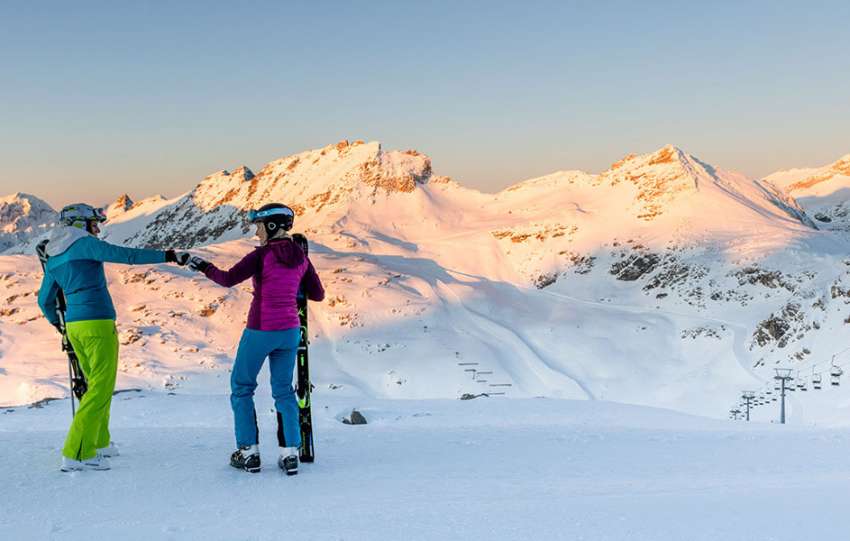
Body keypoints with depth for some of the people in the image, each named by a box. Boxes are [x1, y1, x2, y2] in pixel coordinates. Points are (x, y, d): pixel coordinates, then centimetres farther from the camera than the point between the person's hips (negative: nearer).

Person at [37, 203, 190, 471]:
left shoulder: (53, 259, 15)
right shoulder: (85, 244, -7)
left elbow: (44, 300, 23)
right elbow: (128, 255, -14)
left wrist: (55, 321, 42)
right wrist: (168, 256, -11)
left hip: (74, 326, 8)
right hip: (98, 323, -8)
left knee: (97, 384, 21)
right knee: (101, 389, -5)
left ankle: (98, 442, 28)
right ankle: (77, 453, -9)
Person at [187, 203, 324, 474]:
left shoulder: (262, 255, -15)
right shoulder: (300, 257, 3)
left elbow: (228, 279, -19)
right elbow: (318, 294, 8)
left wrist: (205, 267, -3)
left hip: (260, 331, -5)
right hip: (289, 331, 5)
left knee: (241, 388, 14)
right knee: (284, 390, 16)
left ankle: (249, 452, 14)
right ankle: (290, 453, 9)